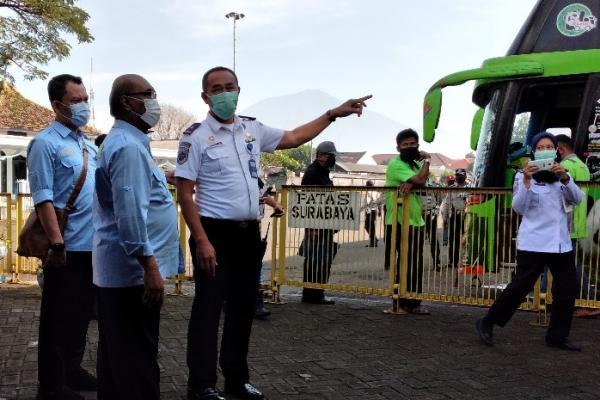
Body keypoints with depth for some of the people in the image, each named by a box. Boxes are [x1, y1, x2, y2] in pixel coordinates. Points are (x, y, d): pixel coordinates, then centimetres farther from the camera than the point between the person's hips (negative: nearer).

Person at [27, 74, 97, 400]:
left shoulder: (88, 144, 13)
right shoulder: (46, 143, -9)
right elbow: (42, 199, -15)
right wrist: (57, 244, -19)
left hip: (93, 245, 7)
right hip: (68, 248, -7)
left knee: (82, 312, 17)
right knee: (58, 317, 4)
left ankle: (72, 369, 32)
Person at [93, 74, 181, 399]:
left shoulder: (126, 141, 16)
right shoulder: (128, 146, -18)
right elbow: (130, 213, -26)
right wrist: (149, 265, -26)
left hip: (119, 268, 11)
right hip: (132, 269, -11)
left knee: (119, 354, 17)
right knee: (136, 356, -3)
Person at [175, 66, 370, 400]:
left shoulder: (253, 129, 9)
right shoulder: (196, 136, -8)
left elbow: (293, 138, 23)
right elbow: (185, 194, -11)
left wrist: (333, 114, 19)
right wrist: (202, 241, -18)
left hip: (249, 232, 6)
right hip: (215, 232, -6)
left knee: (243, 307, 14)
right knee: (208, 309, 1)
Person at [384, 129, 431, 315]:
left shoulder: (416, 164, 17)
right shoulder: (395, 165, -8)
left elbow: (422, 182, -4)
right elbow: (420, 179, -20)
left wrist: (411, 183, -25)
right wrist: (426, 160, -4)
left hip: (416, 221, 8)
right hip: (400, 222, -8)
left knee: (415, 264, 9)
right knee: (407, 263, -5)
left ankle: (410, 302, 16)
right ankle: (409, 303, 2)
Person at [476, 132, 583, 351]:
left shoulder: (560, 175, 12)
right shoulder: (524, 175, -1)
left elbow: (577, 199, -4)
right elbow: (518, 207, -11)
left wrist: (565, 178, -20)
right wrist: (526, 181, -24)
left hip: (561, 242, 5)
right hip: (533, 242, -5)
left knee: (567, 289, 5)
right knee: (521, 285, -6)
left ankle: (557, 336, 17)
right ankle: (487, 323, 7)